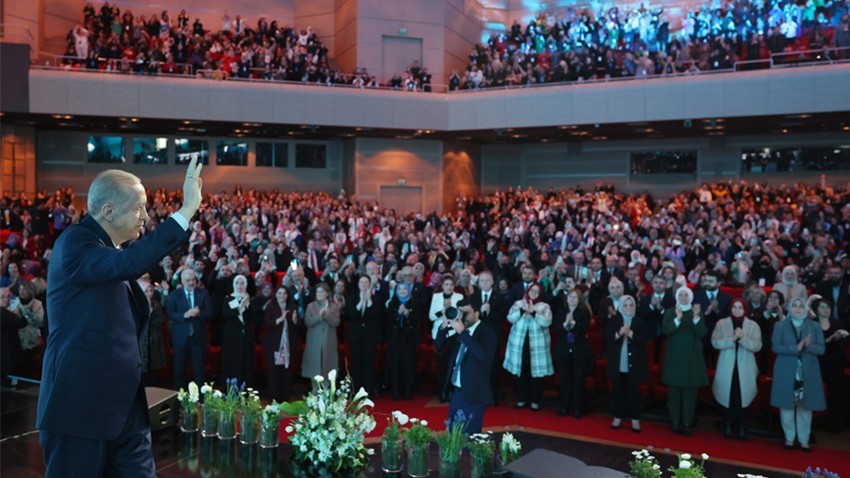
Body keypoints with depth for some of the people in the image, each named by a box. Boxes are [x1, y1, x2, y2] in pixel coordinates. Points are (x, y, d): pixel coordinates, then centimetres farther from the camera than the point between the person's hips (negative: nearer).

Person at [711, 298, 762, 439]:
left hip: (745, 368, 0)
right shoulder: (721, 323, 3)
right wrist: (731, 339, -18)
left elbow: (757, 346, -7)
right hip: (727, 367, 0)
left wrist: (742, 338, -20)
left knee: (743, 397, 0)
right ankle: (728, 426, 15)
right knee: (727, 396, 2)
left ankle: (742, 427, 11)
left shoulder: (753, 325, 2)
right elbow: (715, 342, -5)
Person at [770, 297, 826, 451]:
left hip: (807, 373, 1)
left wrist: (809, 345, -20)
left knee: (805, 407, 3)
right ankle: (789, 438, 14)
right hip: (786, 372, -1)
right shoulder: (780, 326, 2)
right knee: (787, 405, 2)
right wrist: (795, 348, -20)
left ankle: (804, 440, 13)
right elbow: (776, 347, -7)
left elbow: (822, 349, 1)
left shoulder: (815, 326, 6)